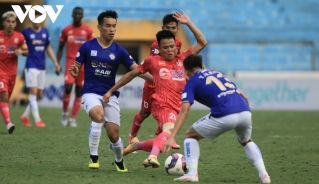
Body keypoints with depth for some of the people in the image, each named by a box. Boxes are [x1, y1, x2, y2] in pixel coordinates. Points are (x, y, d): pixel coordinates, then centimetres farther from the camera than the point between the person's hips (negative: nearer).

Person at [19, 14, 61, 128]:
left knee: (39, 94, 8)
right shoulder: (26, 32, -4)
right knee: (33, 92, -11)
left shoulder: (45, 32, 9)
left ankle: (25, 116, 23)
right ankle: (37, 120, -12)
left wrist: (55, 62, 13)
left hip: (42, 67, 5)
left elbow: (48, 48, 18)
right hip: (31, 66, -5)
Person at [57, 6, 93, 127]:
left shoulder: (88, 31, 2)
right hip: (70, 62, 0)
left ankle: (73, 118, 10)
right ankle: (65, 113, 6)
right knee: (68, 88, -15)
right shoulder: (66, 30, 5)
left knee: (79, 92, 2)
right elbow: (60, 48, 11)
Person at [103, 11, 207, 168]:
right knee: (169, 130, -35)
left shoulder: (182, 59, 18)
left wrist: (188, 23, 12)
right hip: (162, 104, -5)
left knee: (161, 142, 9)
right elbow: (132, 74, 21)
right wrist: (111, 91, 24)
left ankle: (135, 145, 34)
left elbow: (202, 42, 20)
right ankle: (153, 158, -54)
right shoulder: (153, 61, 10)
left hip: (177, 107, 6)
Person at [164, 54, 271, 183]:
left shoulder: (192, 81, 15)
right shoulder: (218, 74, 32)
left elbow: (184, 110, 1)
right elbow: (243, 96, 27)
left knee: (191, 135, 19)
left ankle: (192, 173, 3)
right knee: (246, 142, 35)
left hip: (224, 116, -5)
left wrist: (172, 137, -4)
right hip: (245, 112, 5)